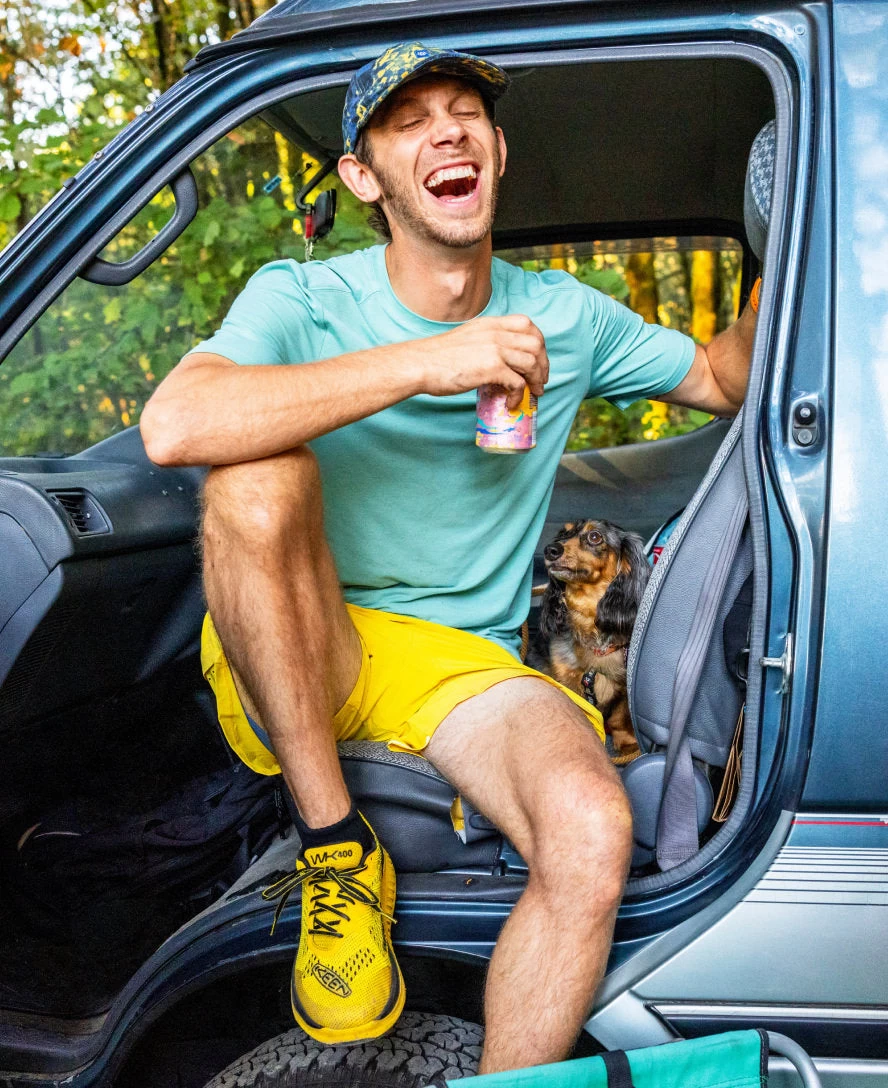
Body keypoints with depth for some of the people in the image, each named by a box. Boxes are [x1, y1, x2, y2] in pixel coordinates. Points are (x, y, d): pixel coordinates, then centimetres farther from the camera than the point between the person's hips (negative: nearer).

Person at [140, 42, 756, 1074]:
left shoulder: (565, 318, 6)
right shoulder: (304, 299, -6)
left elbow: (726, 379, 21)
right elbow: (173, 426, -28)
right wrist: (425, 363, -30)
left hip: (463, 668, 2)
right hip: (296, 660, -1)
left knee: (592, 833, -30)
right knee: (260, 471, -32)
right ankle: (334, 844, -18)